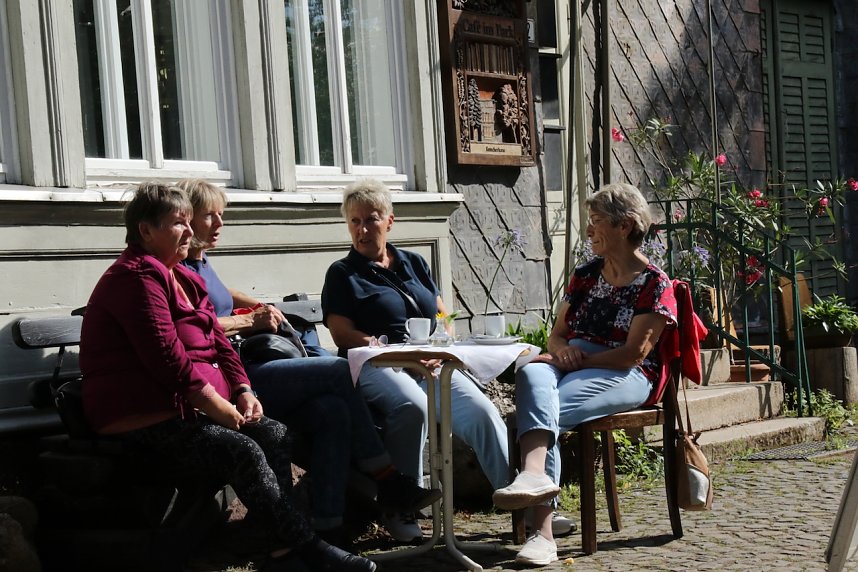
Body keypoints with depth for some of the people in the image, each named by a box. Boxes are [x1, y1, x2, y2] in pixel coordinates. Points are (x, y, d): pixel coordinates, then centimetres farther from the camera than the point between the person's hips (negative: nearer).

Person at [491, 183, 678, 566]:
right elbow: (557, 334, 21)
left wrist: (578, 359, -13)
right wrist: (562, 349, -4)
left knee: (538, 408, -33)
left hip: (624, 377, -4)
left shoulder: (654, 285, 0)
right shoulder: (585, 275, 20)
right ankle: (536, 475, -54)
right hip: (573, 366, 5)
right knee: (532, 374, -35)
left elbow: (634, 353, -9)